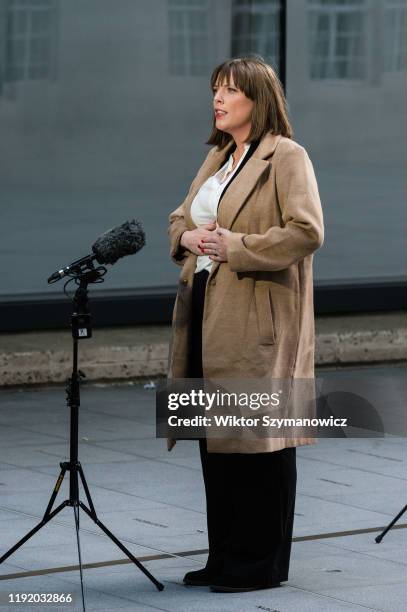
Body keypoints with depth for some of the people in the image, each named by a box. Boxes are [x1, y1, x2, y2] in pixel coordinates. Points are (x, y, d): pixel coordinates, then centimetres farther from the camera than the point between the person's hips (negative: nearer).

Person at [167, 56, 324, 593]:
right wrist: (188, 236, 1)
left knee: (258, 436, -4)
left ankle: (262, 563, 3)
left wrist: (235, 246, -19)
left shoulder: (287, 157, -7)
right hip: (207, 309, 8)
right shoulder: (217, 157, 19)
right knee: (215, 436, 10)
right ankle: (225, 557, 18)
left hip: (258, 318, -8)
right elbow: (179, 217, 25)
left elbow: (306, 231, -17)